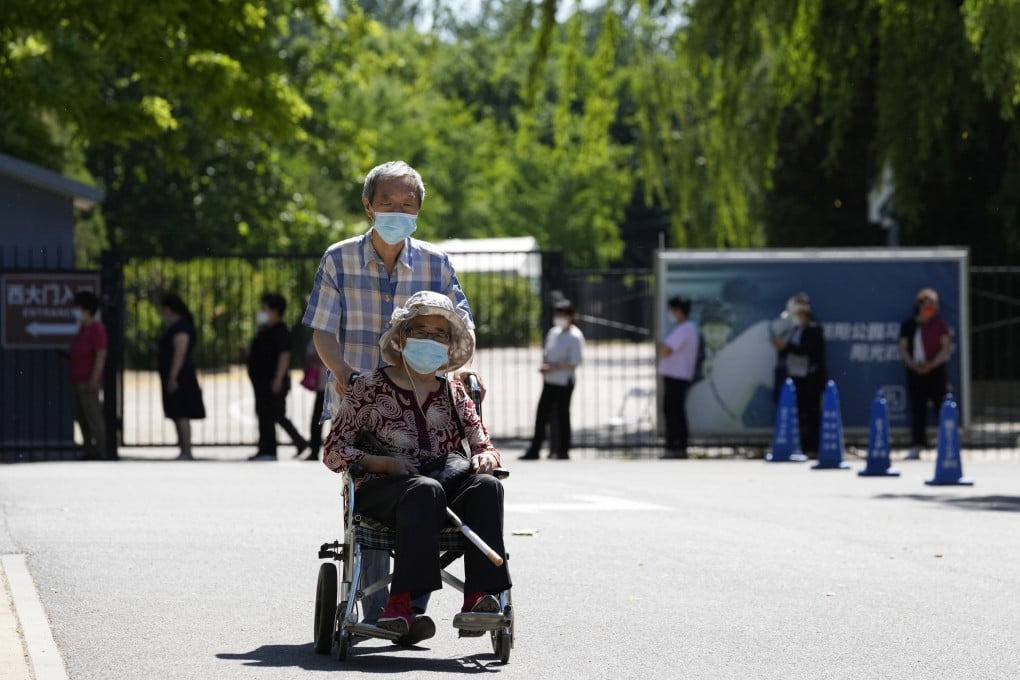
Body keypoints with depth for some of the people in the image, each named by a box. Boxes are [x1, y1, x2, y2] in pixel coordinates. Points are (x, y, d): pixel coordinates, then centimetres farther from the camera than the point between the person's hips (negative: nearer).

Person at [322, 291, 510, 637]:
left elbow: (485, 447, 17)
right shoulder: (369, 387, 9)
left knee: (487, 485, -29)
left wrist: (485, 458, -9)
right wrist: (384, 463, -13)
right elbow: (333, 452, 4)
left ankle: (478, 595, -39)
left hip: (446, 491, 4)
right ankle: (401, 600, -45)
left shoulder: (454, 393, 20)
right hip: (379, 491, -4)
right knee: (425, 490, -38)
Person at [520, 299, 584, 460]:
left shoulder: (575, 337, -9)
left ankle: (563, 450, 6)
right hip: (549, 381, 8)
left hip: (564, 382, -8)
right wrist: (543, 366, 2)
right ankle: (534, 449, 7)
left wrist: (552, 368, -16)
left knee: (562, 415, -2)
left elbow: (574, 363, -14)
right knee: (541, 413, 5)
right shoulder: (553, 332, 15)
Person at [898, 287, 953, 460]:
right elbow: (903, 348, 7)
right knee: (917, 410, 2)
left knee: (942, 407, -6)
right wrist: (912, 364, -11)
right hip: (915, 372, 2)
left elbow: (946, 347, -4)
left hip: (936, 370, -2)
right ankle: (916, 447, 5)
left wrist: (931, 365, -15)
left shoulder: (940, 324, 2)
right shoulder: (908, 324, 8)